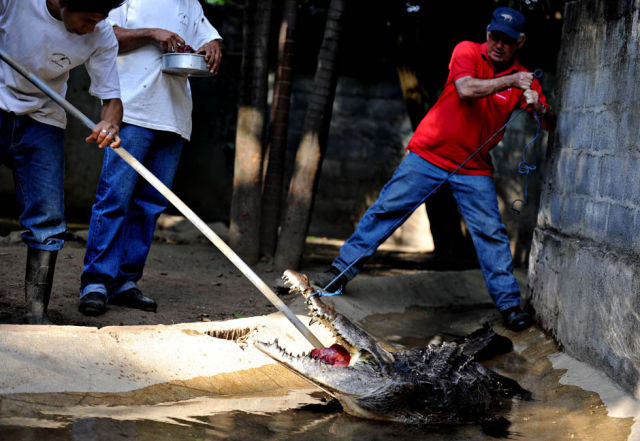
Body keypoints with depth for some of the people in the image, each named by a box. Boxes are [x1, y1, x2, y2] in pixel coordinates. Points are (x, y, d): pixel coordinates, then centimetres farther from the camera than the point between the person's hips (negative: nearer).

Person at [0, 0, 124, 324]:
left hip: (43, 122, 2)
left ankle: (36, 315, 1)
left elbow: (111, 97, -9)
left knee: (47, 220, -5)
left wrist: (109, 124, -31)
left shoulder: (101, 38, -13)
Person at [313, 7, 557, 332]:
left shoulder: (523, 79, -1)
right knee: (386, 209, -1)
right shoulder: (467, 52, -6)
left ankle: (509, 303, 4)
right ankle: (343, 270, 8)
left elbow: (550, 125, -6)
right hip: (429, 154, -1)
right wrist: (509, 82, -30)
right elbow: (465, 89, -25)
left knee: (491, 232, -4)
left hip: (474, 169, 2)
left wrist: (539, 108, -28)